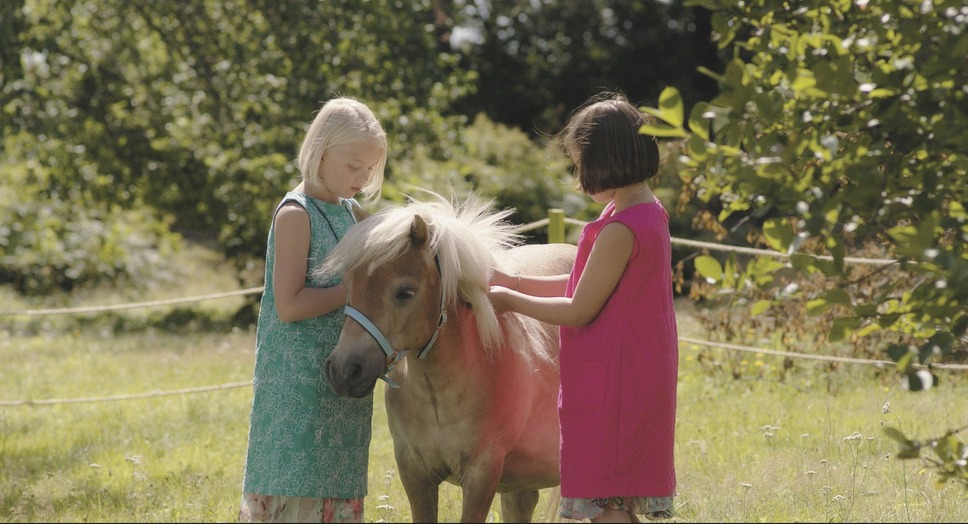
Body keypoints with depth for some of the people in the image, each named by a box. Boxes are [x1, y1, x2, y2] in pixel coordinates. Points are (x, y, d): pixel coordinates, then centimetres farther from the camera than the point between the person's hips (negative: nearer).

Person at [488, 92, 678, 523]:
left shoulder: (621, 230, -21)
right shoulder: (648, 213, 9)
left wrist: (510, 301, -3)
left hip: (611, 385, -10)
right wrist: (514, 282, 12)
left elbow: (578, 311, -16)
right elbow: (586, 286, 16)